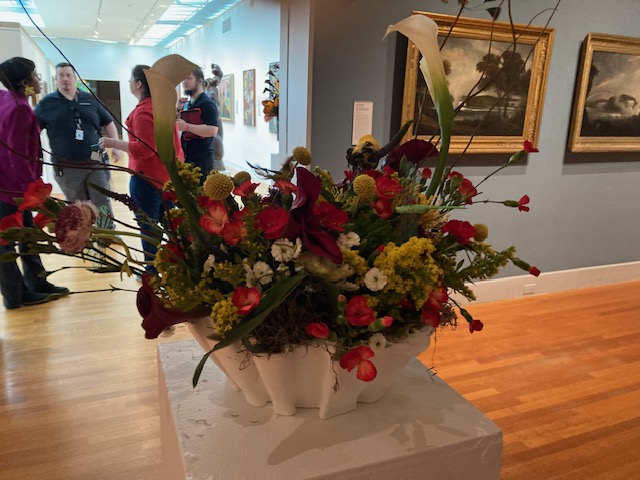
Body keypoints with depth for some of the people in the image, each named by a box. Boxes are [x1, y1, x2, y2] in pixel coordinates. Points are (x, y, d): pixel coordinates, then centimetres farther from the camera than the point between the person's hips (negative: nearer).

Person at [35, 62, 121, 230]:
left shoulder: (90, 99, 6)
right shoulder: (46, 103, 2)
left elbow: (108, 123, 12)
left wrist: (115, 146, 2)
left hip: (96, 163, 1)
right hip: (67, 168, 0)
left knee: (103, 202, 6)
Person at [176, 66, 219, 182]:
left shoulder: (207, 103, -11)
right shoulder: (188, 104, 15)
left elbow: (212, 131, -23)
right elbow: (178, 125, 23)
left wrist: (186, 126, -25)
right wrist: (178, 110, 7)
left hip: (201, 159, -8)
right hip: (186, 157, 8)